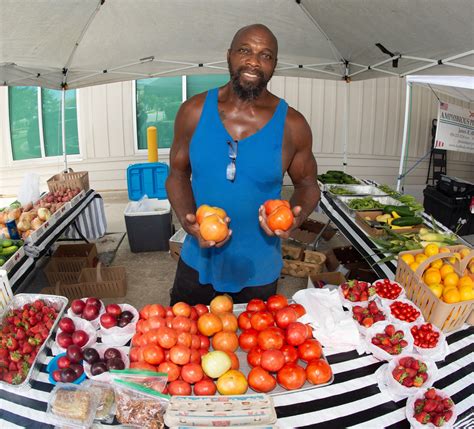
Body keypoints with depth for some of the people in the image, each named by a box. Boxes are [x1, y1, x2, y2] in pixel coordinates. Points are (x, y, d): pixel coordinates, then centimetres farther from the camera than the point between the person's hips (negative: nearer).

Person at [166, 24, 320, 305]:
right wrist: (188, 220, -18)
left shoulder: (292, 125, -9)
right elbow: (178, 173, 1)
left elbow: (307, 184, 2)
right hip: (197, 261, 1)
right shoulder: (194, 111, -7)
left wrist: (296, 217, -20)